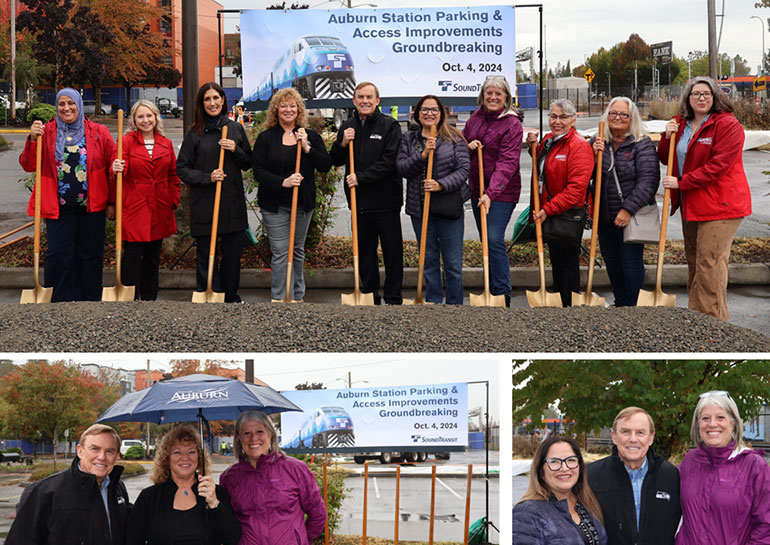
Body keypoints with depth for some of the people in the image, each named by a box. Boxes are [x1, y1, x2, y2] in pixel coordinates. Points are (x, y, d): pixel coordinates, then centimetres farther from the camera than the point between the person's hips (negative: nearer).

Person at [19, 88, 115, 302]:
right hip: (58, 208, 0)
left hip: (91, 206, 0)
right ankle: (58, 302, 9)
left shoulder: (98, 133, 3)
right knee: (58, 255, -1)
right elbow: (28, 165, 3)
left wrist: (112, 202, 2)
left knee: (91, 255, 7)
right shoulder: (47, 132, 5)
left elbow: (112, 168, 4)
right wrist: (32, 139, -13)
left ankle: (91, 301, 19)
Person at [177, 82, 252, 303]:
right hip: (203, 204, -2)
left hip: (233, 202, 2)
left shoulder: (236, 129, 8)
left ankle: (231, 297, 23)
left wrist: (236, 150, -8)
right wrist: (207, 177, -14)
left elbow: (248, 164, 12)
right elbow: (182, 169, 0)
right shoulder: (194, 133, 0)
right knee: (206, 255, 2)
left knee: (233, 253, 7)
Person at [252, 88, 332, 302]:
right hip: (275, 205, -3)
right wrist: (283, 182, -21)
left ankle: (298, 295, 25)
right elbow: (258, 171, -7)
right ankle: (280, 298, -3)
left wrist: (307, 147, -16)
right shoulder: (266, 138, -1)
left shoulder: (311, 137, 6)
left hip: (303, 204, 3)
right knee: (280, 253, -7)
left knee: (298, 251, 14)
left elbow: (326, 166, -2)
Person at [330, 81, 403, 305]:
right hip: (359, 200, 5)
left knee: (392, 250, 3)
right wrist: (342, 144, -5)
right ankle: (370, 296, 21)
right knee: (364, 250, 11)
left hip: (386, 200, -5)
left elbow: (389, 161, -13)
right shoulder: (347, 127, 11)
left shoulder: (390, 126, -4)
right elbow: (335, 161, 14)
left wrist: (361, 177, -17)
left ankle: (393, 298, 11)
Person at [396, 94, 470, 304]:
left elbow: (463, 169, -5)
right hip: (420, 208, 3)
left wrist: (441, 185, -20)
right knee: (428, 260, 10)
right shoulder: (409, 139, 10)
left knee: (453, 262, 0)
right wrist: (422, 155, -18)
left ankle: (454, 306, 10)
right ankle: (433, 303, 19)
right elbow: (401, 168, -2)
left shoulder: (454, 138, 2)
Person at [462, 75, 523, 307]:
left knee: (494, 240, -15)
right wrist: (468, 146, -6)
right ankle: (492, 290, 23)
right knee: (486, 241, 13)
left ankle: (503, 294, -8)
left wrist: (491, 192, -33)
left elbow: (507, 163, -22)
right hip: (477, 189, 7)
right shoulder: (476, 116, 7)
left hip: (501, 192, -7)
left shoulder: (512, 124, -13)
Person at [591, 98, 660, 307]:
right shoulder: (599, 142, 8)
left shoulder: (642, 144, -8)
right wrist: (594, 155, -11)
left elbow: (648, 181, -16)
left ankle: (632, 308, 6)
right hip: (605, 217, 6)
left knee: (631, 262, -4)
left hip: (633, 216, -6)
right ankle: (619, 305, 28)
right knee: (611, 262, 14)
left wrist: (628, 209, -22)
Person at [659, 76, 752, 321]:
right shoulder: (681, 124, 13)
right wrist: (667, 138, -3)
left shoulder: (727, 124, -11)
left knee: (710, 264, -10)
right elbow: (666, 159, 17)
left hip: (719, 204, -8)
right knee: (694, 262, 15)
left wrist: (682, 182, -20)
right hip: (691, 204, 8)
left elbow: (718, 165, -20)